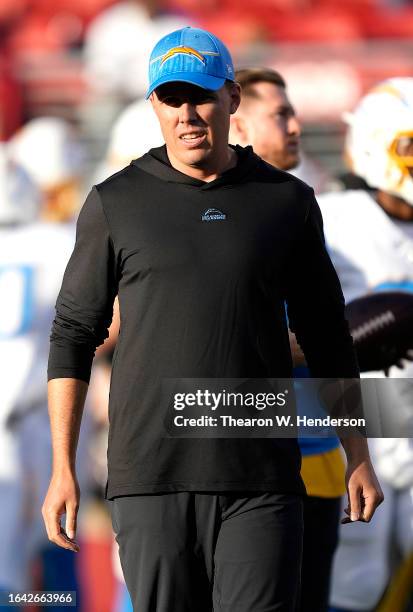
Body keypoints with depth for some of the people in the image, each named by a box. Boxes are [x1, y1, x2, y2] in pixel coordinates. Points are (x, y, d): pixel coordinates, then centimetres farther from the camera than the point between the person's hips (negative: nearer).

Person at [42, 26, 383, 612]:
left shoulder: (287, 202, 7)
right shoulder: (115, 204, 4)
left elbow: (326, 337, 14)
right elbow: (73, 333, 7)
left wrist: (359, 459, 12)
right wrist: (62, 470, 0)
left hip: (260, 477, 0)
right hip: (152, 476, 0)